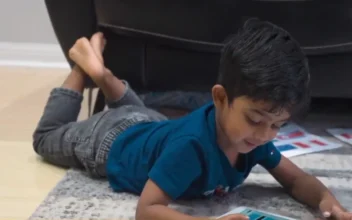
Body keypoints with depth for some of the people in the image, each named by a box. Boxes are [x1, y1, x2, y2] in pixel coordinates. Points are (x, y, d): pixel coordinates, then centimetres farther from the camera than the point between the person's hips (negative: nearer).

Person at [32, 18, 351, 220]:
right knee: (46, 137, 25)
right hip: (111, 141, -5)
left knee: (137, 111, 43)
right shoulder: (191, 145, -48)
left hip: (150, 126, 5)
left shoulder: (252, 135, -27)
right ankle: (82, 66, 29)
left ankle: (100, 71, 39)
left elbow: (296, 179, -18)